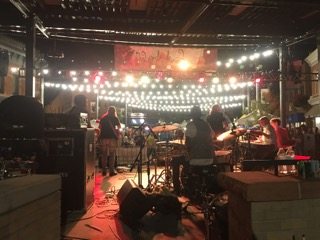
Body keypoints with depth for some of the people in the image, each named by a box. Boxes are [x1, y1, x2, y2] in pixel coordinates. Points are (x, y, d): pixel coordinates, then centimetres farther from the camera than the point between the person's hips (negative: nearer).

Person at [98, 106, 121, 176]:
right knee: (112, 155, 2)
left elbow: (100, 127, 16)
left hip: (103, 137, 4)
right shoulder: (115, 118, 1)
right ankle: (111, 171, 1)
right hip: (112, 137, -3)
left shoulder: (102, 118, 12)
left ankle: (104, 171, 11)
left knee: (104, 155, 9)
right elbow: (119, 127, 5)